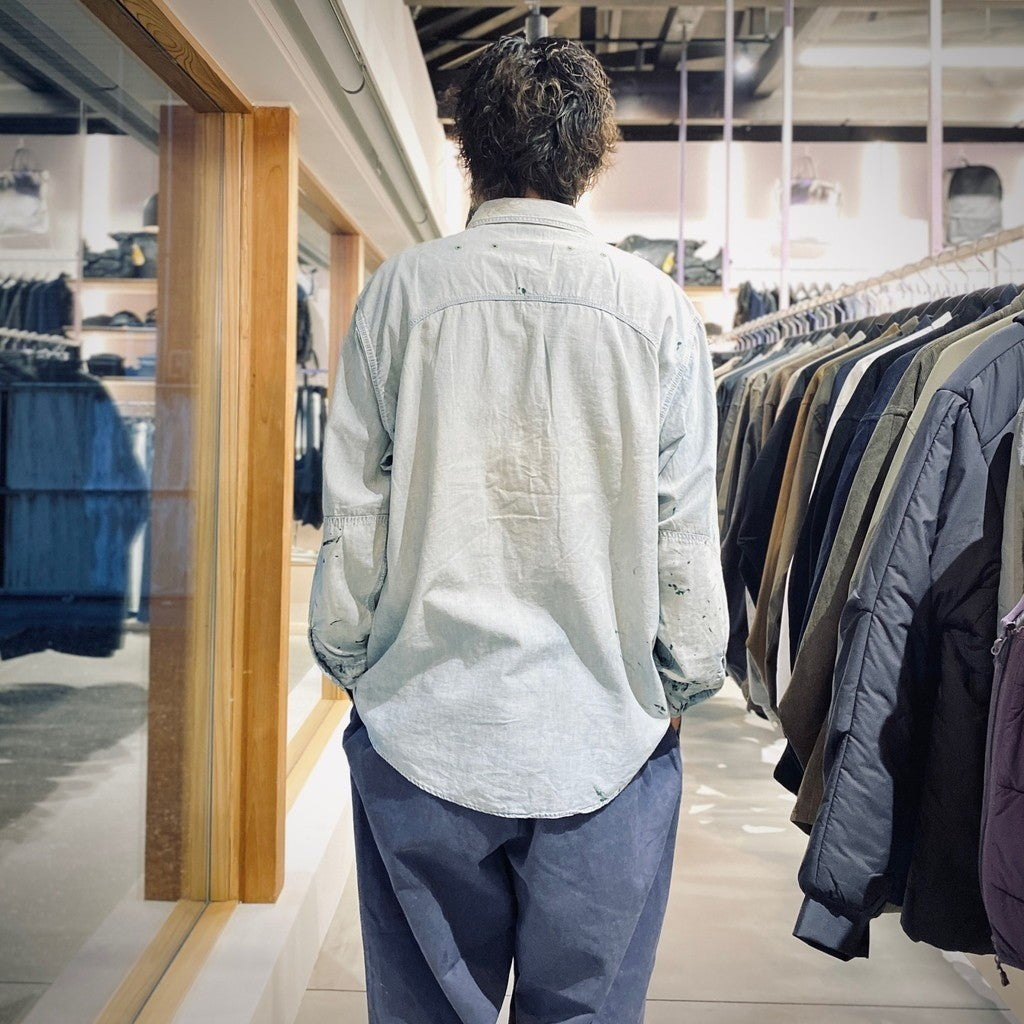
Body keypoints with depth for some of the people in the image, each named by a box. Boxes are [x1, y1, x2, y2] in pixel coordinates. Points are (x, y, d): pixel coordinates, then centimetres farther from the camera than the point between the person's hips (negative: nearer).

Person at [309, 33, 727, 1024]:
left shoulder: (401, 291, -2)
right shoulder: (656, 306, -2)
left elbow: (352, 512, 0)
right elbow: (685, 529, -1)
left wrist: (347, 664, 14)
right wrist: (688, 683, 13)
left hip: (424, 729, 1)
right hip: (604, 735, 0)